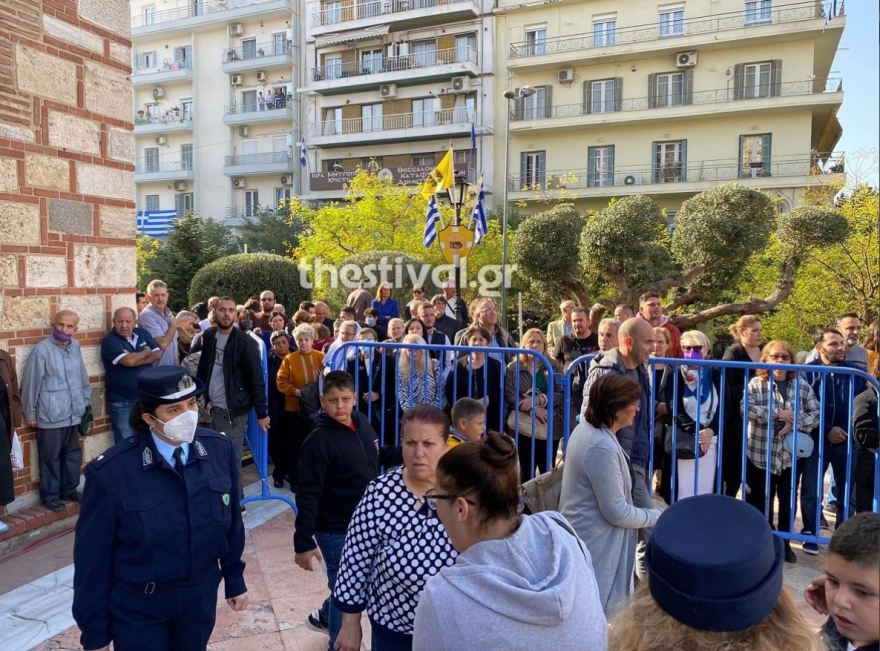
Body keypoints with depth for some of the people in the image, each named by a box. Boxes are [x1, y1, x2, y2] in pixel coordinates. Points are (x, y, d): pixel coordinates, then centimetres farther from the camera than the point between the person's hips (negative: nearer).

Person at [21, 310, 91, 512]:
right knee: (51, 458, 6)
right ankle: (50, 496, 20)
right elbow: (31, 383, -8)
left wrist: (85, 399, 15)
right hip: (50, 415, -5)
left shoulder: (75, 346, 4)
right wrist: (30, 413, -4)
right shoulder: (42, 350, -13)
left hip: (73, 413, 5)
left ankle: (69, 490, 30)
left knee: (73, 454, 15)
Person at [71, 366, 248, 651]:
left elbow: (231, 521, -1)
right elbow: (92, 557, -13)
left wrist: (235, 580, 8)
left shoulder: (220, 450, -14)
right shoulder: (110, 473, -23)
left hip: (201, 595, 3)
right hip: (137, 606, -3)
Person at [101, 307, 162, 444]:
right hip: (122, 402, -5)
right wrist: (147, 352, -7)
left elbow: (158, 355, -3)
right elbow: (129, 361, -25)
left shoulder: (142, 333, 4)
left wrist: (138, 359, -17)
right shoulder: (110, 341, -12)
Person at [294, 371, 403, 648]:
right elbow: (308, 496, -21)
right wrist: (303, 542, -21)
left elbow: (377, 455, 15)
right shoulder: (319, 441, -22)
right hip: (337, 532, -7)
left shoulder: (361, 422, -2)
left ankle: (323, 617, 50)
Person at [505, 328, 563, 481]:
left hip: (550, 427, 1)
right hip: (524, 427, -1)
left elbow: (562, 393, -3)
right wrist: (533, 409, -18)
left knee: (547, 470, 6)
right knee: (526, 470, 5)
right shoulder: (513, 368, 4)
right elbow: (510, 396, -6)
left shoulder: (554, 366, 7)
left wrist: (539, 399, -18)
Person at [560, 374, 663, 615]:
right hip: (595, 543, -9)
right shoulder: (602, 447, -28)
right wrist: (657, 516, -8)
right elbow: (617, 512, -21)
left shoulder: (586, 428, 2)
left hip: (585, 532, 10)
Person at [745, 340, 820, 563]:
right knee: (761, 502, 8)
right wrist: (778, 413, -22)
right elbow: (746, 408, -19)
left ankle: (784, 542, 30)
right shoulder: (756, 383, -6)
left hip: (791, 454, 2)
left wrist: (795, 423, -16)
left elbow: (815, 414, 1)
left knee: (788, 501, 13)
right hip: (761, 453, -2)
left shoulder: (802, 385, 2)